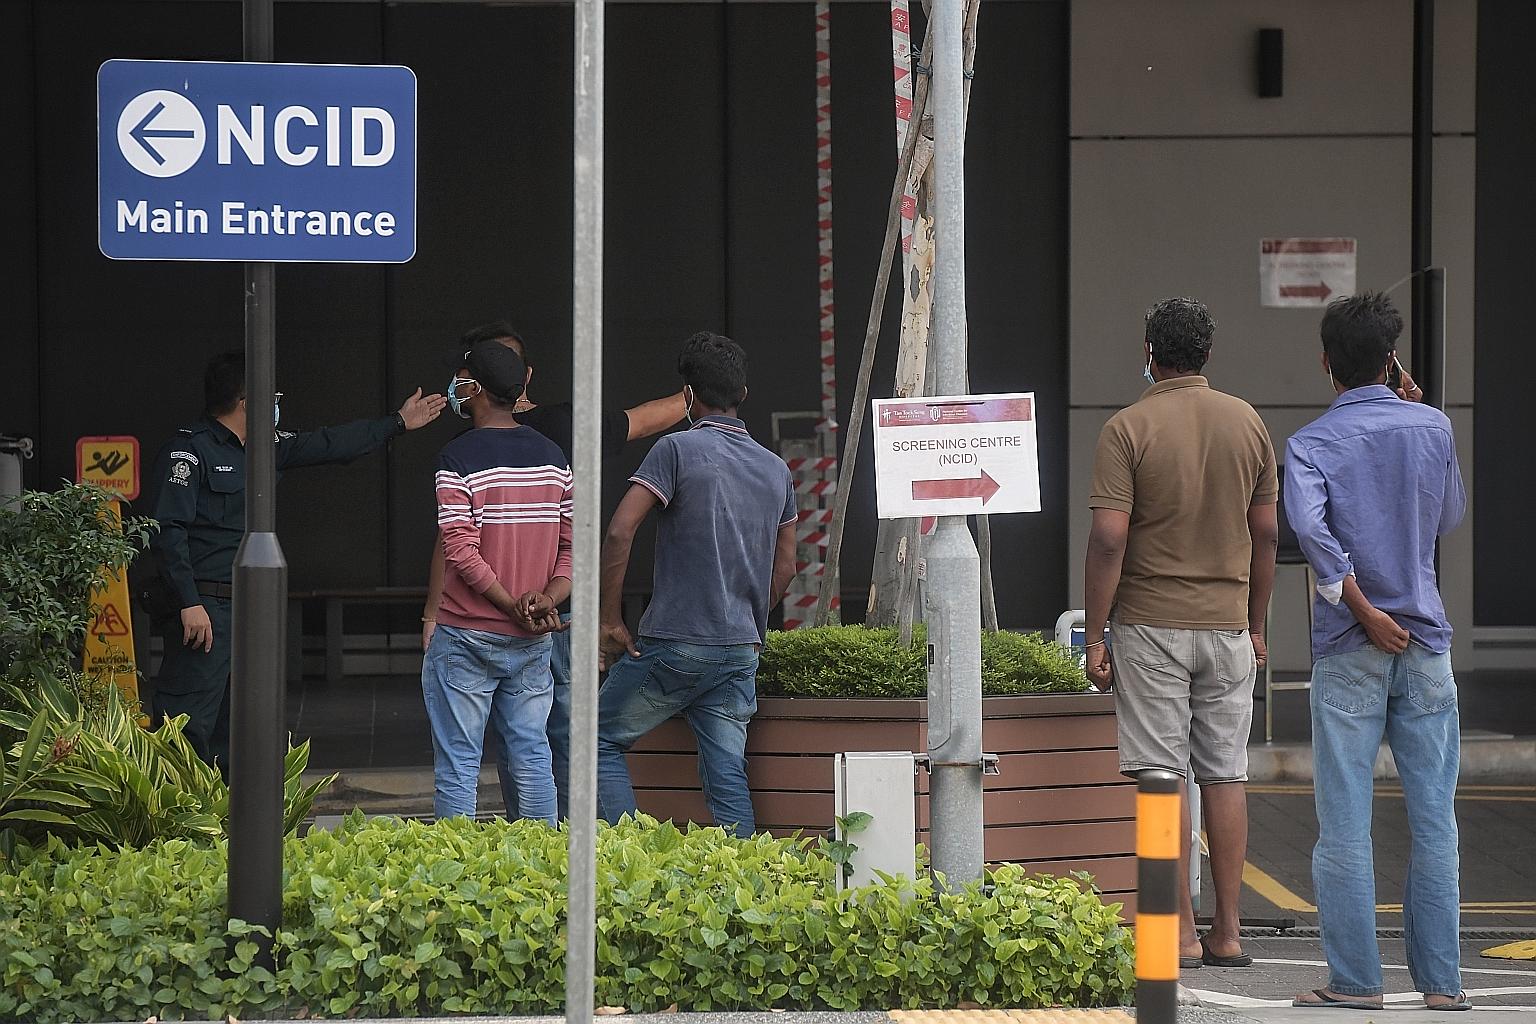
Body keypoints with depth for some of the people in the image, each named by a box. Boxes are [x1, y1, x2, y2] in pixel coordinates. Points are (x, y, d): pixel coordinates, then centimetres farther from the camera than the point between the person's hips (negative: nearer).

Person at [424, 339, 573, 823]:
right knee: (532, 756, 10)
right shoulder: (552, 456, 7)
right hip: (532, 640, 5)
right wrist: (548, 599, -6)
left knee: (457, 764, 0)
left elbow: (462, 552, -18)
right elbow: (574, 543, 5)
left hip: (466, 637, -5)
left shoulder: (459, 458, -11)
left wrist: (513, 606, -13)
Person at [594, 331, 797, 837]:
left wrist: (610, 619, -7)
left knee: (603, 741, 8)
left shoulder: (679, 449, -8)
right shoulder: (776, 469, 12)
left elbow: (619, 533, -14)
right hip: (741, 650, 5)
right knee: (727, 774, 5)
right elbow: (784, 568, 17)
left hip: (674, 643, -5)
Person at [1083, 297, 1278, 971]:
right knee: (1225, 775, 9)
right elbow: (1266, 535, 7)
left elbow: (1109, 540, -14)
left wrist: (1095, 635, -8)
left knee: (1161, 778, -1)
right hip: (1227, 625, 4)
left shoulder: (1128, 429, -9)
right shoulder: (1248, 424, 4)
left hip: (1151, 624, -4)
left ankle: (1180, 934, -3)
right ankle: (1227, 933, 9)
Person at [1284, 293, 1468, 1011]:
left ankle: (1356, 979, 1)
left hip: (1350, 649, -2)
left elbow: (1310, 526, -23)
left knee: (1344, 823, 1)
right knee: (1434, 820, 5)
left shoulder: (1311, 444, -4)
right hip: (1426, 643, 2)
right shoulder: (1432, 427, 3)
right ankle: (1441, 979, 6)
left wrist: (1363, 610, -16)